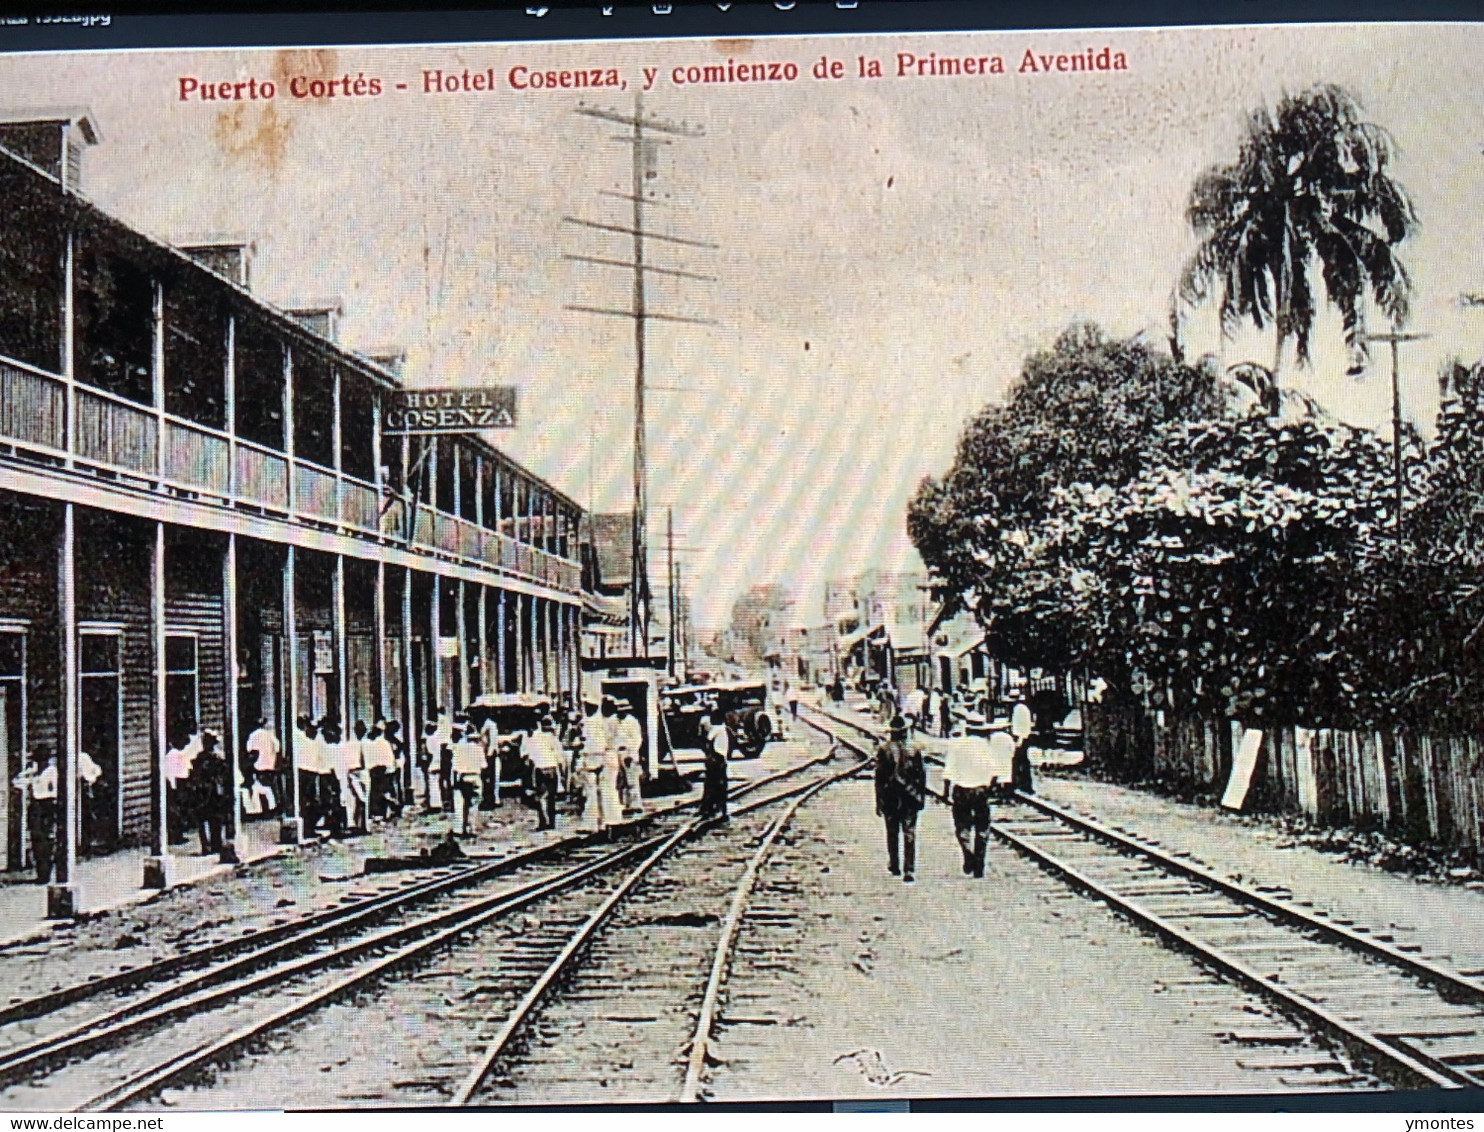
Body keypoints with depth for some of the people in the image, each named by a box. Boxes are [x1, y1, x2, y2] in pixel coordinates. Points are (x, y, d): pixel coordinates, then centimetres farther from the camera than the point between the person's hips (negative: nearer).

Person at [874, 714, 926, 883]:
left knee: (892, 833, 16)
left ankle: (894, 866, 25)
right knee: (909, 834, 1)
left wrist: (878, 801, 1)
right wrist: (921, 797, 10)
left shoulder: (883, 750, -6)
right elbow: (922, 775, -1)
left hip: (889, 798, 0)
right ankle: (908, 870, -8)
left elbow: (879, 776, -5)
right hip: (910, 798, 0)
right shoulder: (915, 750, -5)